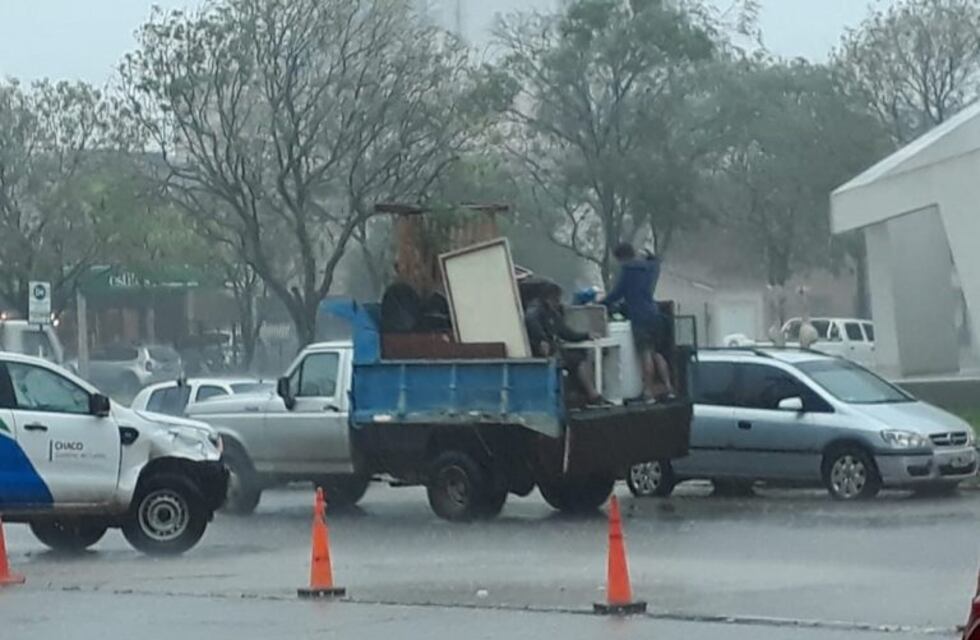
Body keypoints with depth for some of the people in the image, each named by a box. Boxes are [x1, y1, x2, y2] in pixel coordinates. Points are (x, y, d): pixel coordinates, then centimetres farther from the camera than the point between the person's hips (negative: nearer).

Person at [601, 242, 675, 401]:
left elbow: (618, 292, -7)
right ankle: (669, 387, 5)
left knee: (646, 354, -8)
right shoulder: (652, 266, 15)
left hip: (640, 316, -7)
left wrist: (603, 304, 5)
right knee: (656, 353, 12)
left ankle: (649, 392, -9)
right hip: (654, 314, 7)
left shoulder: (628, 269, -7)